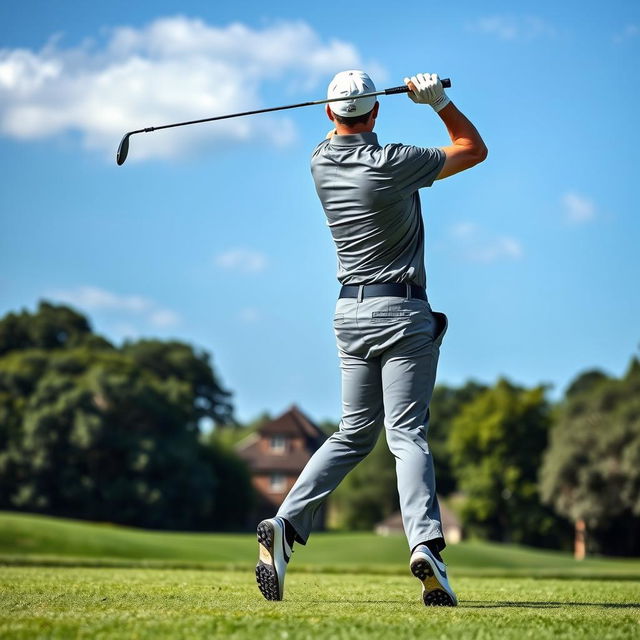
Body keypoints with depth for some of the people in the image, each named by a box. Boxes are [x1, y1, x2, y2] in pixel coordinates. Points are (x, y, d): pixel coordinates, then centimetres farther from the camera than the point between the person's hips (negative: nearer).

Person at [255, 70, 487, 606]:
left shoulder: (320, 162, 4)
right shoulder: (393, 164, -12)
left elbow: (341, 136, 31)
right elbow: (474, 148, 2)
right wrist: (439, 100, 2)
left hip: (351, 312, 6)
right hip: (402, 311, -5)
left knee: (354, 433, 13)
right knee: (407, 433, -10)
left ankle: (286, 525, 1)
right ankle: (425, 543, -25)